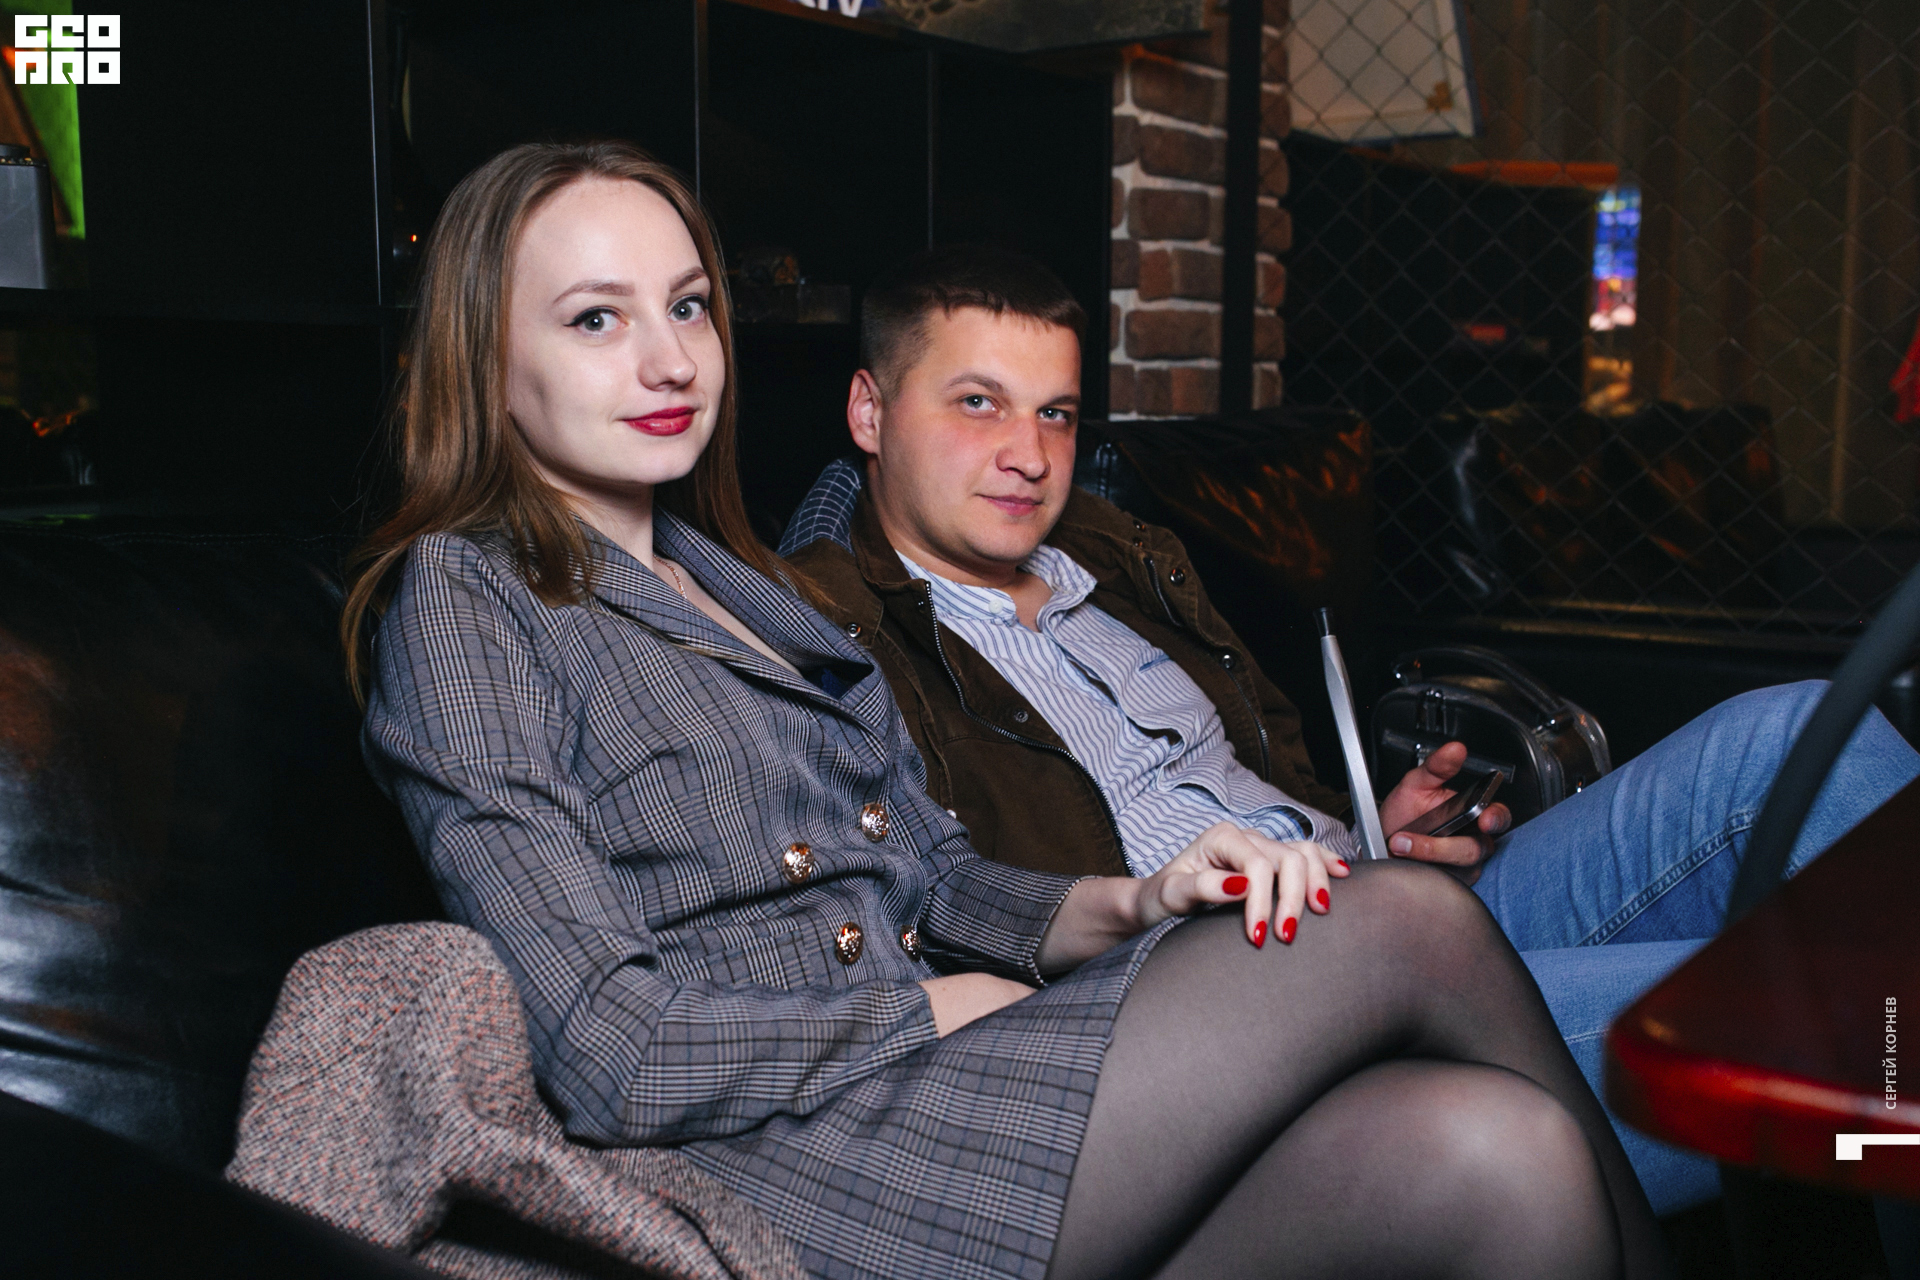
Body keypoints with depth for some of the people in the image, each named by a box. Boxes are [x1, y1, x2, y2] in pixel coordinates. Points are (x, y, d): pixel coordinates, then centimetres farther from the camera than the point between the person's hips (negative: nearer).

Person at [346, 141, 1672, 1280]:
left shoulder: (732, 578, 20)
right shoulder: (461, 597, -4)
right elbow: (609, 1052, -12)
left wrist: (1126, 908, -3)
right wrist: (929, 1010, -7)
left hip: (933, 1081, 7)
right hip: (788, 1174, -7)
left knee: (1491, 1150, -18)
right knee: (1408, 925, -17)